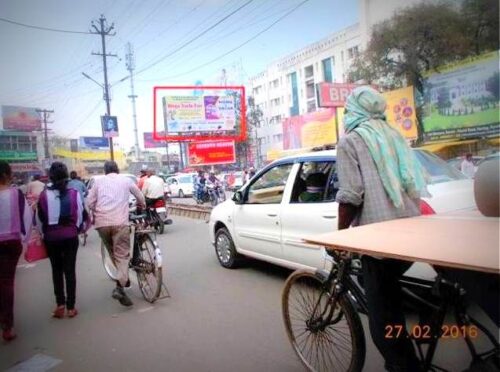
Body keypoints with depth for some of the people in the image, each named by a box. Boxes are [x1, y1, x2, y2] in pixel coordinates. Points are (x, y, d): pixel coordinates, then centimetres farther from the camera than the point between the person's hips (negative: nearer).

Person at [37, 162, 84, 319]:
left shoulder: (44, 195, -7)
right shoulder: (74, 193, -7)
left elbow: (39, 218, -1)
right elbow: (79, 215, -2)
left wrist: (43, 233, 15)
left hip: (51, 237, 0)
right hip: (70, 236, 0)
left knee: (56, 270, 14)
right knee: (70, 270, 6)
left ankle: (60, 304, 13)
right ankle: (70, 307, 10)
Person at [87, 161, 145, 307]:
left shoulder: (98, 180, 16)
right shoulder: (126, 180, 14)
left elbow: (90, 202, 11)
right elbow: (139, 196, 25)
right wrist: (142, 206, 45)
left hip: (102, 222, 2)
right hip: (120, 222, -2)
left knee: (113, 252, 20)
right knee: (122, 255, -4)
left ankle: (123, 278, 28)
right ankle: (119, 287, -20)